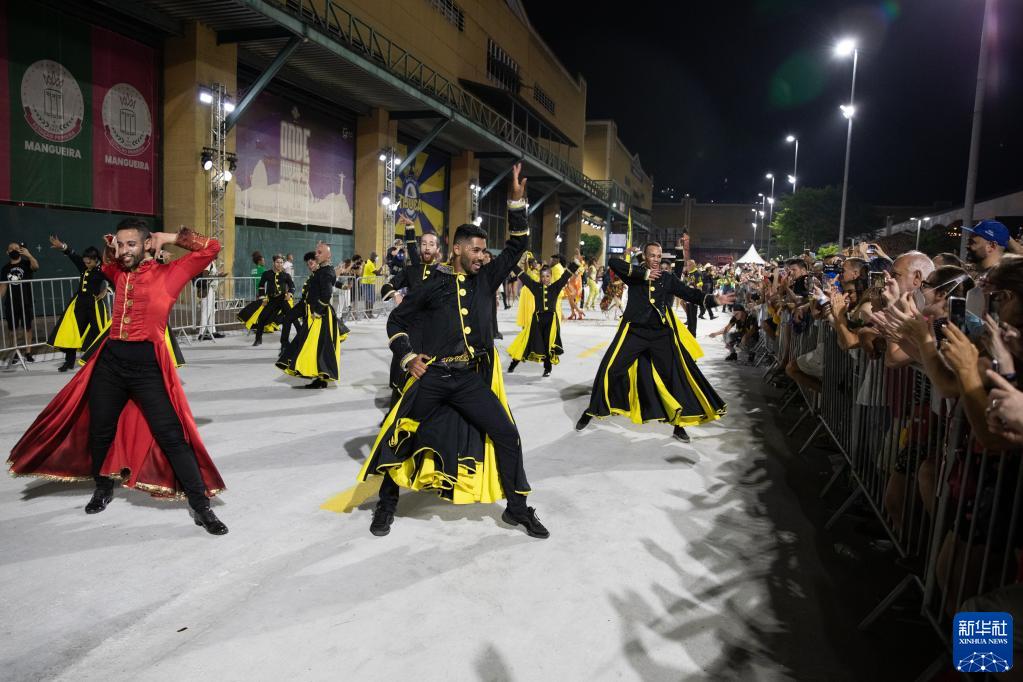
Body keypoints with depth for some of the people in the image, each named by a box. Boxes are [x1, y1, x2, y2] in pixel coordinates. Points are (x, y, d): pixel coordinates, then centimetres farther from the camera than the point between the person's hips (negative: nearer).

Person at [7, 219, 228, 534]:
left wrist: (171, 238, -1)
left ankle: (201, 506, -3)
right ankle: (103, 489, 43)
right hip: (110, 359, 6)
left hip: (147, 363, -6)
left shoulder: (168, 274, -1)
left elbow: (211, 248, -6)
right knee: (99, 430, 18)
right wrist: (111, 244, 19)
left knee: (171, 435, -8)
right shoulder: (119, 273, 14)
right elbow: (106, 261, 40)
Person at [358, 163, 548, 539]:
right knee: (403, 438, 4)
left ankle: (517, 508, 13)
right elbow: (397, 319, 9)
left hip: (472, 378, 2)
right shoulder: (432, 285, 0)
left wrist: (516, 201, -7)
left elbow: (516, 246, 2)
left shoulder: (485, 279, 6)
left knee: (506, 435, -4)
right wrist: (408, 357, -2)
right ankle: (387, 504, 28)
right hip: (431, 377, -2)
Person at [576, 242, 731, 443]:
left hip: (661, 334, 2)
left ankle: (679, 425, 15)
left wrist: (714, 299, -8)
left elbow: (690, 293, 5)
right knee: (611, 370, -3)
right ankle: (592, 410, 18)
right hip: (634, 331, -2)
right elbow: (613, 262, -17)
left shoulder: (667, 278, 6)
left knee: (675, 375, 1)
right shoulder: (635, 274, -2)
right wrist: (644, 274, -19)